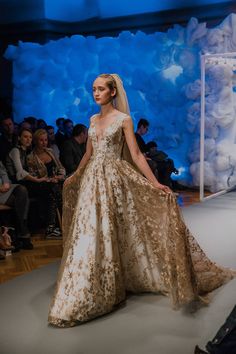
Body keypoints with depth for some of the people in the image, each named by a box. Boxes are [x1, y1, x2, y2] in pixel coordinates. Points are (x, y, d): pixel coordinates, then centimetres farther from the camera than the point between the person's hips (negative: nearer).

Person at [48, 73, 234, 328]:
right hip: (92, 179, 5)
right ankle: (91, 289, 21)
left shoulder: (123, 119, -4)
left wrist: (154, 183, -14)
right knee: (90, 235, 6)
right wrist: (74, 177, 28)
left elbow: (136, 155, -7)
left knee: (110, 234, -3)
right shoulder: (93, 120, 12)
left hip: (114, 180, -5)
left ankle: (113, 285, 13)